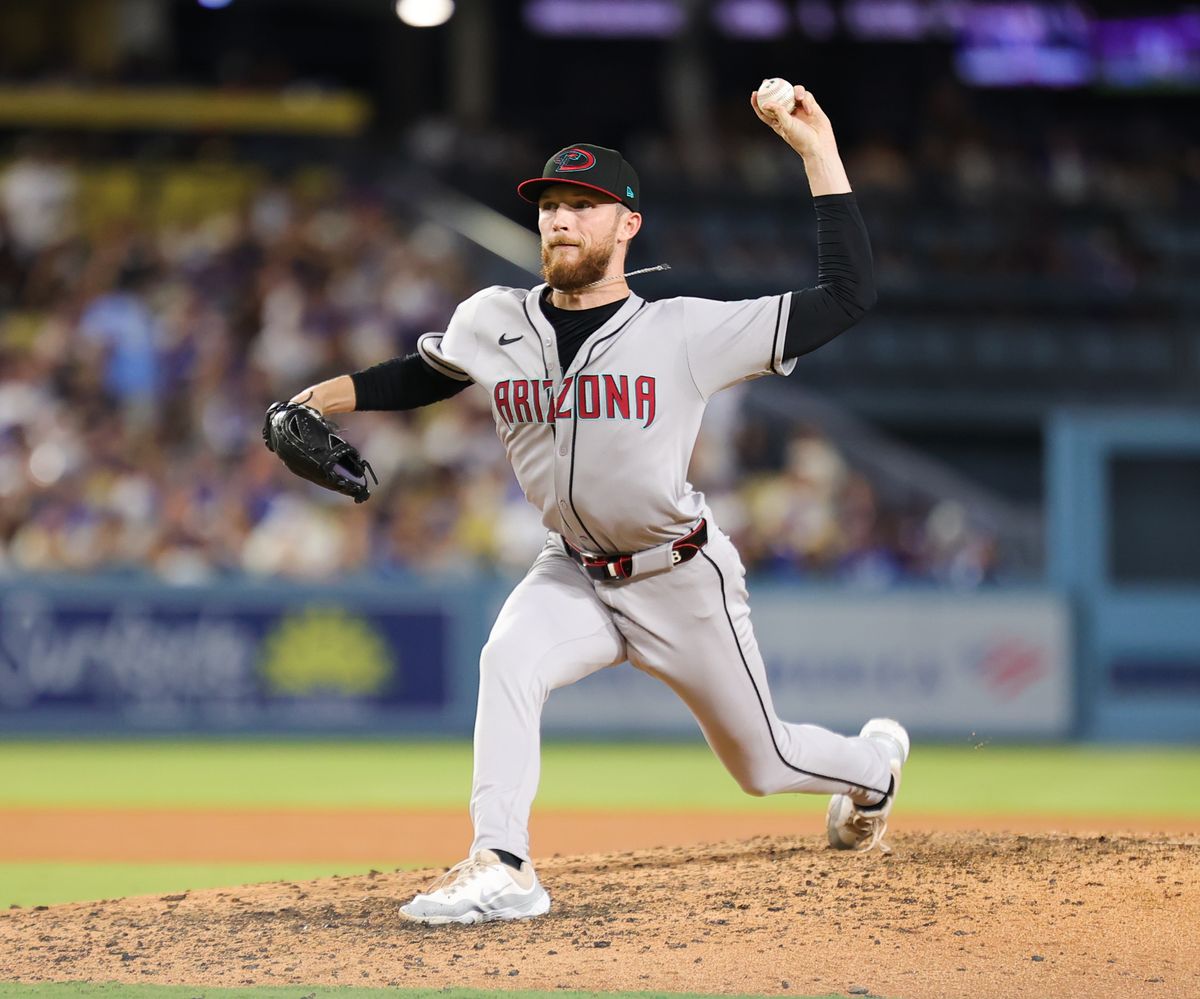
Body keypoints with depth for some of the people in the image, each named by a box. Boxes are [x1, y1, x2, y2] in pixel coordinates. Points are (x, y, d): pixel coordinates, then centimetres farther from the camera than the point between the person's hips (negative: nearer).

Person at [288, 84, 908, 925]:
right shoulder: (493, 323, -5)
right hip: (575, 576, 3)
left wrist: (818, 153, -22)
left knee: (762, 765, 10)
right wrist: (324, 398, 1)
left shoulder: (686, 333, -17)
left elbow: (848, 295, -19)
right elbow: (426, 373, 17)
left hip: (683, 580, -3)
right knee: (508, 659, -30)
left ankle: (875, 761, 44)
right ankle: (502, 869, -30)